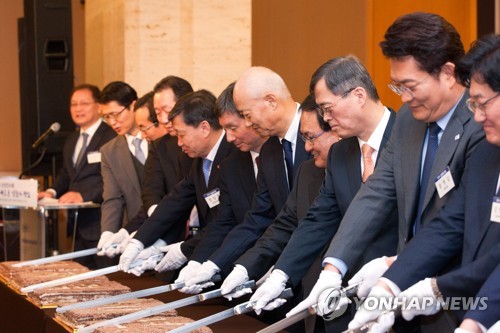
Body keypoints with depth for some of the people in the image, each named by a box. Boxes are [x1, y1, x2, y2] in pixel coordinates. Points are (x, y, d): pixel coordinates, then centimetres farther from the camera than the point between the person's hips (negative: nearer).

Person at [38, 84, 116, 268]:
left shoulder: (112, 137, -12)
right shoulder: (71, 141, 18)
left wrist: (83, 195, -24)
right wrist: (52, 192, 4)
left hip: (99, 224, -8)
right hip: (78, 225, 8)